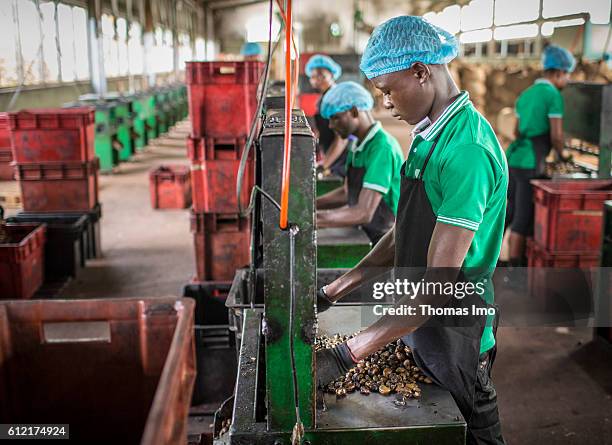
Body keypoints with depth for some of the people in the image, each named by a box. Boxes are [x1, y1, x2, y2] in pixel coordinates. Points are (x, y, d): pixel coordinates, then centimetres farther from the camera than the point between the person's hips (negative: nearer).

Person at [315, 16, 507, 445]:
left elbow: (438, 284, -30)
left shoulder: (466, 150, -27)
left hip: (454, 327, -8)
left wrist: (344, 357, -31)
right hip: (419, 317, 9)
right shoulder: (430, 135, 4)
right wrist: (329, 295, 2)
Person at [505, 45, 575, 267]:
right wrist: (562, 155, 7)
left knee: (511, 210, 19)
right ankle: (514, 268, 6)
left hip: (513, 157, 8)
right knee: (524, 216, 0)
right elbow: (556, 135, -12)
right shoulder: (554, 96, -9)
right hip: (530, 164, -8)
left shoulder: (525, 94, 16)